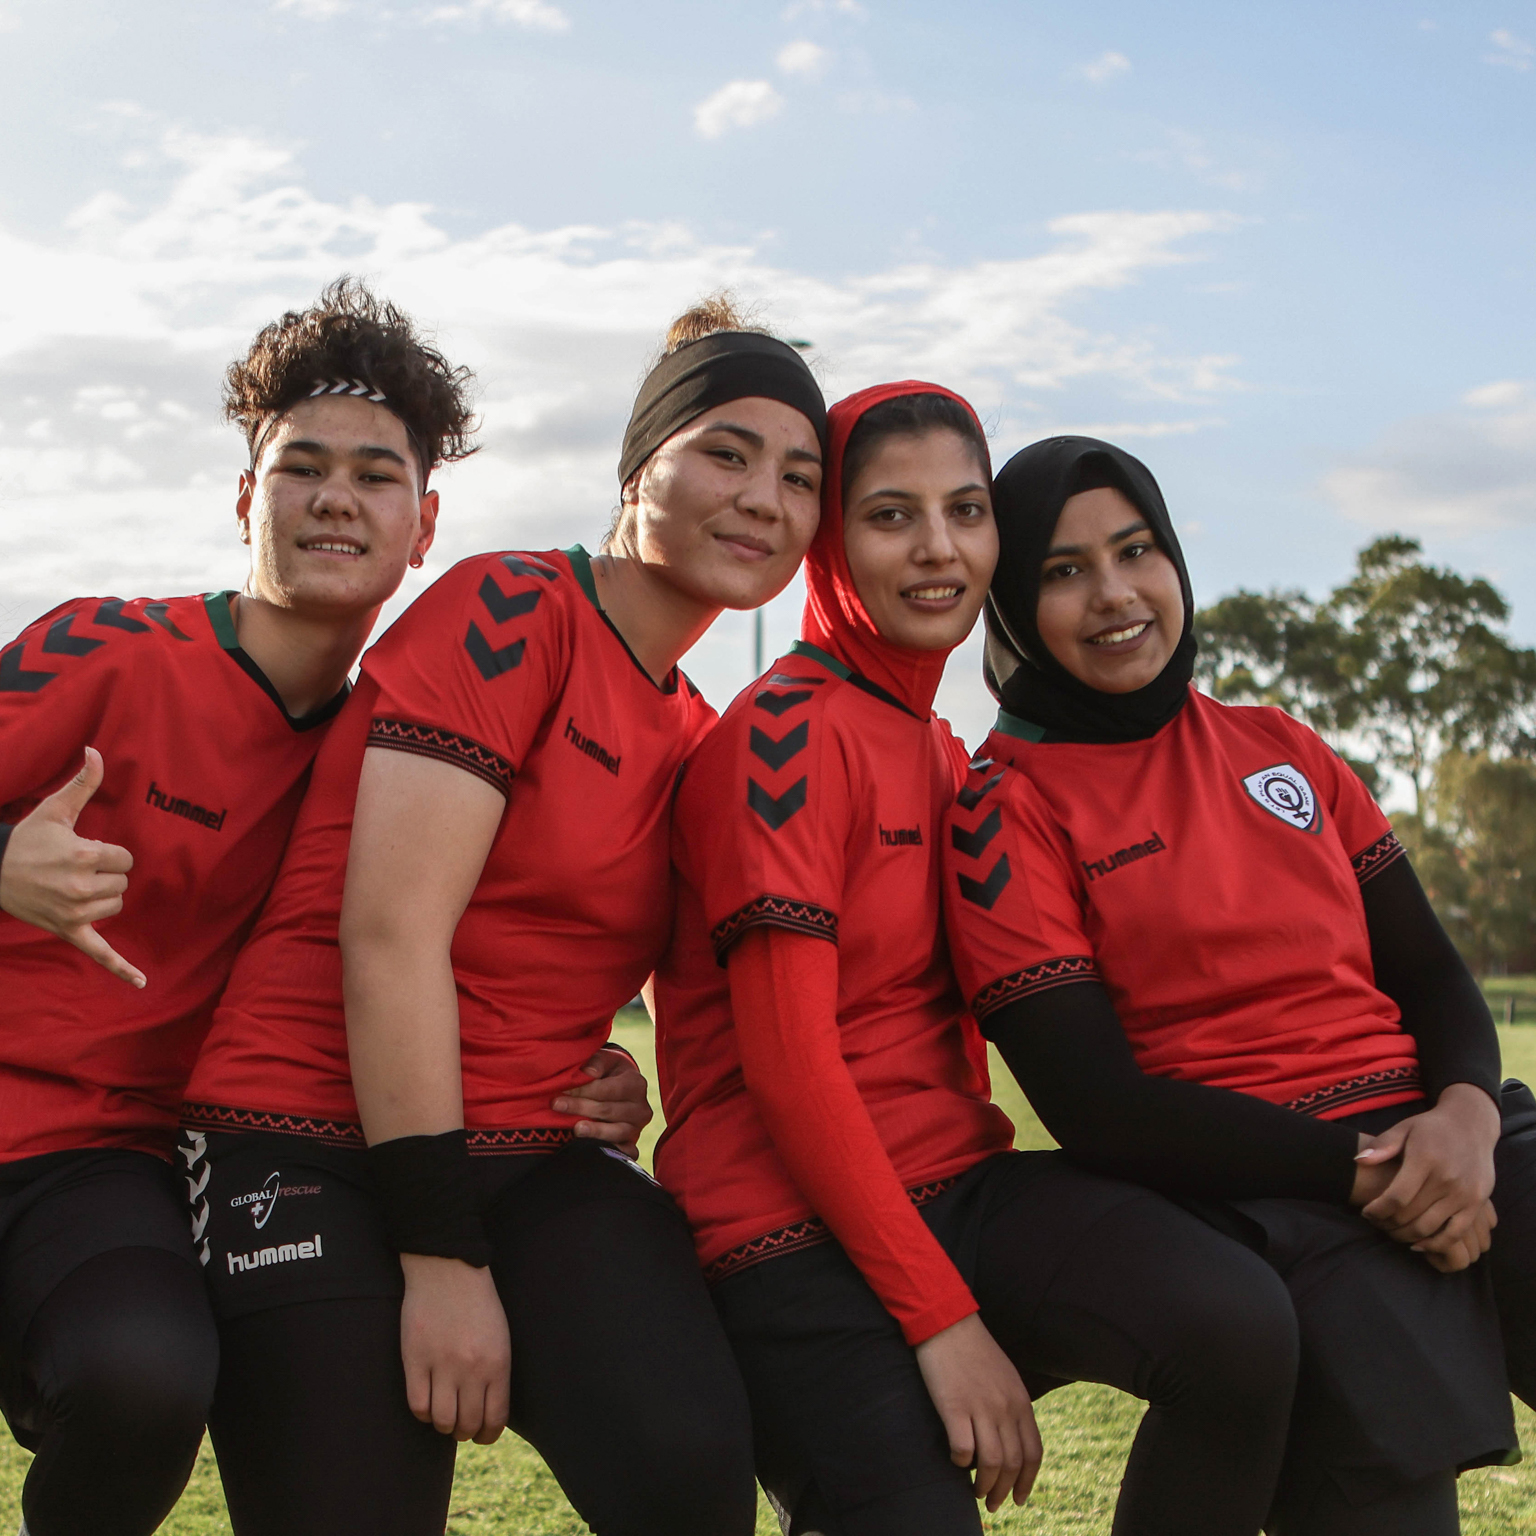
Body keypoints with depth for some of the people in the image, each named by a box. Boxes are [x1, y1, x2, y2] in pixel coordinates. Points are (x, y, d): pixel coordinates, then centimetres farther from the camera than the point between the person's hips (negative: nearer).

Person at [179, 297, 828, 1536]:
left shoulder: (702, 740, 14)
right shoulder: (510, 611, -8)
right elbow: (390, 933, -16)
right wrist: (439, 1256, -17)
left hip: (532, 1163, 5)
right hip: (325, 1154, -5)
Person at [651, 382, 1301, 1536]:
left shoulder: (945, 751, 16)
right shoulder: (788, 730, -9)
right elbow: (786, 1056, -15)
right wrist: (942, 1316, -16)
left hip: (956, 1186, 7)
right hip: (802, 1236, -6)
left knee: (1243, 1326, -17)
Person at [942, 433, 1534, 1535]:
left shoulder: (1278, 749, 16)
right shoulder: (1007, 809, 0)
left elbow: (1429, 972, 16)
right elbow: (1098, 1106, -7)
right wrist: (1357, 1170, -13)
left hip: (1446, 1142, 6)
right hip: (1247, 1190, -5)